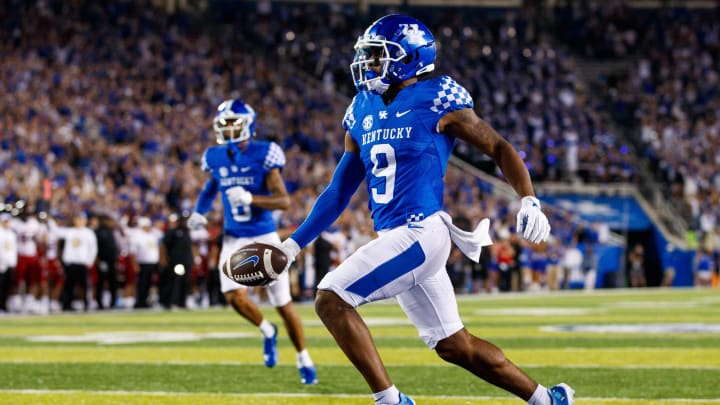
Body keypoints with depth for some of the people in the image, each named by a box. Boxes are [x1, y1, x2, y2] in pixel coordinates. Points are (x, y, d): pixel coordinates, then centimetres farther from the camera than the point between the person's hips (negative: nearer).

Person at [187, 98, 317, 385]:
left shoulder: (263, 156, -14)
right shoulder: (216, 158, 0)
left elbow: (284, 201, -19)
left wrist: (248, 198, -30)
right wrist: (199, 211, 9)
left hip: (264, 238, -3)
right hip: (234, 240, 3)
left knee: (283, 304, 0)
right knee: (235, 296, -17)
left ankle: (304, 360, 20)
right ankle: (267, 332, 14)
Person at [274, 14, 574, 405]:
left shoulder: (436, 101, -7)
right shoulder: (363, 112, 13)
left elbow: (498, 148, -2)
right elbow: (339, 191, 18)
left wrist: (529, 201, -16)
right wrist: (293, 243, 14)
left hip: (421, 231, -8)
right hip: (394, 237, 8)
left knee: (331, 300, -17)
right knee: (454, 345, 13)